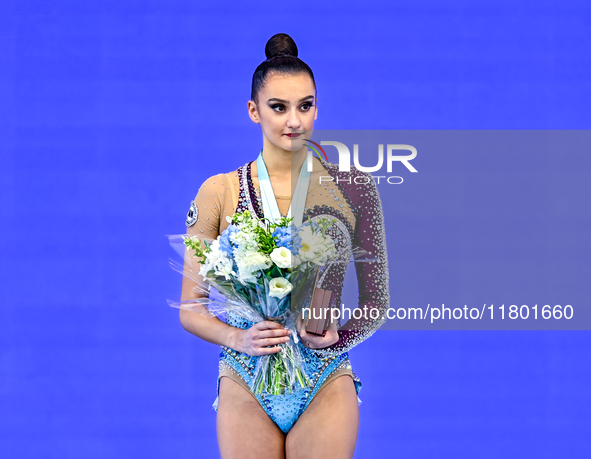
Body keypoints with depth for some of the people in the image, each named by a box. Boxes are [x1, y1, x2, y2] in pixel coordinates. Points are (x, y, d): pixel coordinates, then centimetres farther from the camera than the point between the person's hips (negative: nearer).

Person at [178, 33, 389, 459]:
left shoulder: (353, 187, 1)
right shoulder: (219, 193, 1)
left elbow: (377, 302, 7)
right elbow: (190, 310, 4)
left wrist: (336, 338, -13)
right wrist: (239, 338, -15)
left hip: (325, 389, 0)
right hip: (246, 387, 0)